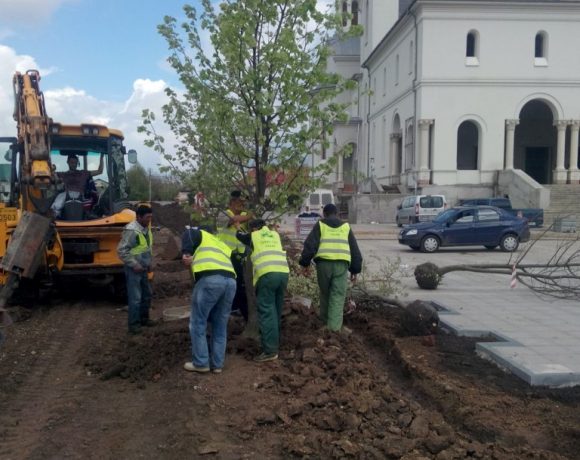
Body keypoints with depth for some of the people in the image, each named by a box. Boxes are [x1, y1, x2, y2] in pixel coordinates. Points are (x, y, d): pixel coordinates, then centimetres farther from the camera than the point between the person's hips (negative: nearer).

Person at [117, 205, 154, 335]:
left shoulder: (146, 229, 5)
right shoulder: (131, 230, -22)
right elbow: (121, 250, -23)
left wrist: (149, 263, 12)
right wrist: (134, 264, -22)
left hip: (143, 268, 9)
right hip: (133, 269, -9)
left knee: (146, 294, 17)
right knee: (135, 298, -4)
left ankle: (143, 318, 31)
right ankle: (133, 324, 6)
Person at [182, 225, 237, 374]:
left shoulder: (199, 234, 23)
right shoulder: (222, 245, 39)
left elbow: (189, 236, 2)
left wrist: (186, 254, 4)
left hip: (210, 279, -6)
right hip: (230, 280, 6)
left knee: (198, 323, 9)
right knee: (220, 325, 18)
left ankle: (201, 363, 14)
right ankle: (217, 364, 23)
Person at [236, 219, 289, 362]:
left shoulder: (253, 236, 14)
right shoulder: (275, 235, 25)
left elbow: (239, 235, 33)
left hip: (266, 274, -5)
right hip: (283, 272, 5)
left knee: (266, 312, -5)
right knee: (276, 311, 15)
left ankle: (270, 350, -9)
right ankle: (275, 343, 23)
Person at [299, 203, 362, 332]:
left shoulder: (320, 225, 15)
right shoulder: (346, 226, 21)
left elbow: (310, 245, 4)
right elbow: (355, 250, 21)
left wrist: (305, 263, 8)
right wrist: (355, 270, 24)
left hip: (324, 263, 0)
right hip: (341, 263, 0)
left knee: (325, 293, 18)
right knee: (338, 296, 2)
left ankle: (325, 320, 31)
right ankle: (334, 327, -6)